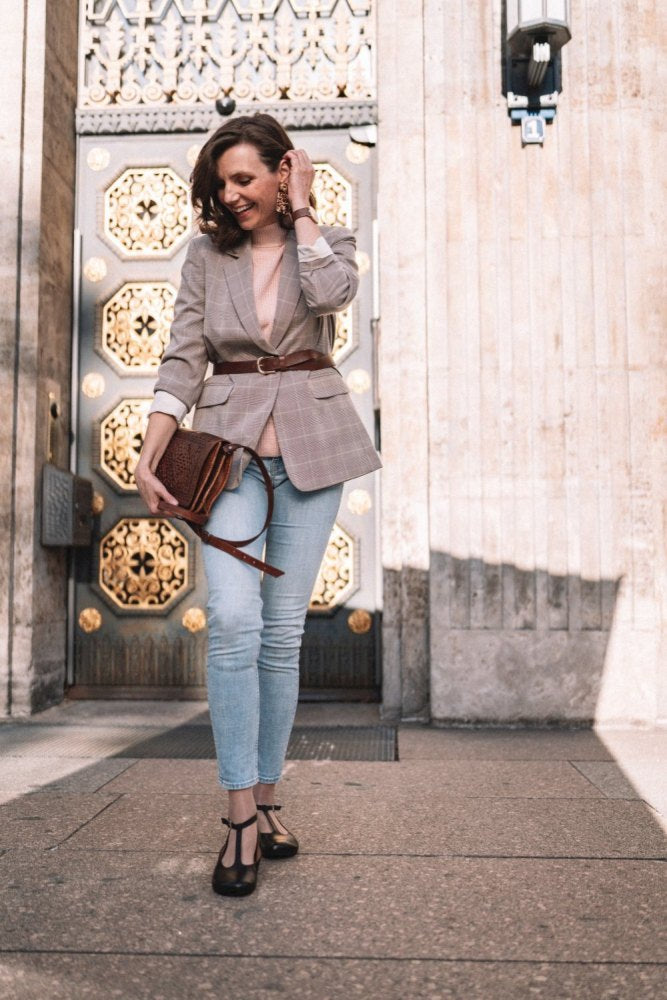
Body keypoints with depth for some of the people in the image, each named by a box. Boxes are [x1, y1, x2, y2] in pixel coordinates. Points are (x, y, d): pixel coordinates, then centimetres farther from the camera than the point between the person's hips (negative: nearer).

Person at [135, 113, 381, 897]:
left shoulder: (327, 241, 8)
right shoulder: (207, 253, 9)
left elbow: (334, 293, -17)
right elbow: (182, 359, 2)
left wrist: (301, 212, -5)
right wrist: (148, 456, -7)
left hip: (309, 445, 0)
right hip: (229, 446, 0)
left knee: (283, 632, 2)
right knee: (233, 620, -15)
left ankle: (264, 797, 15)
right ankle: (241, 815, -7)